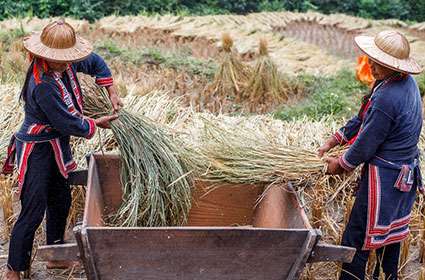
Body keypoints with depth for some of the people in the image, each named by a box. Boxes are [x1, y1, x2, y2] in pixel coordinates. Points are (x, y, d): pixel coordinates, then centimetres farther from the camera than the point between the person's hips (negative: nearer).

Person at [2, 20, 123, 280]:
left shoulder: (66, 64, -6)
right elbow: (69, 124, -25)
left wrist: (112, 90, 7)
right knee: (33, 213, -5)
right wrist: (96, 123, -8)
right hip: (36, 150, -9)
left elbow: (95, 62, 16)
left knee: (61, 202, 20)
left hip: (58, 146, 9)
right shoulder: (43, 85, -30)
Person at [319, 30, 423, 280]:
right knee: (392, 230, 23)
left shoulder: (386, 99, -30)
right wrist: (335, 140, 14)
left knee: (356, 238, 2)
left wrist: (341, 165, -1)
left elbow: (365, 145, -19)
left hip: (384, 176, -10)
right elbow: (364, 117, 10)